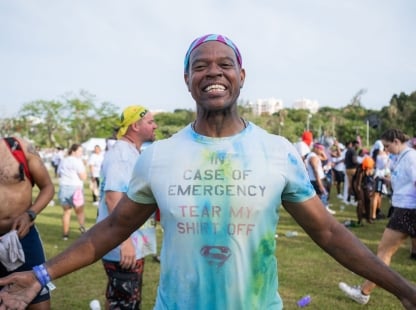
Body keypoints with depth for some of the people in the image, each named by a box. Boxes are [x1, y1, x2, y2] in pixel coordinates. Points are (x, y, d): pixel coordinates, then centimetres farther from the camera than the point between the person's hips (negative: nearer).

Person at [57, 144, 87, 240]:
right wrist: (83, 167, 1)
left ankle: (65, 233, 10)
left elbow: (59, 174, 23)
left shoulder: (63, 161, 12)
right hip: (75, 188, -5)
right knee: (79, 211, 7)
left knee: (66, 211, 11)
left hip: (63, 188, 5)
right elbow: (83, 177, -12)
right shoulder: (77, 161, -10)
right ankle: (82, 226, -16)